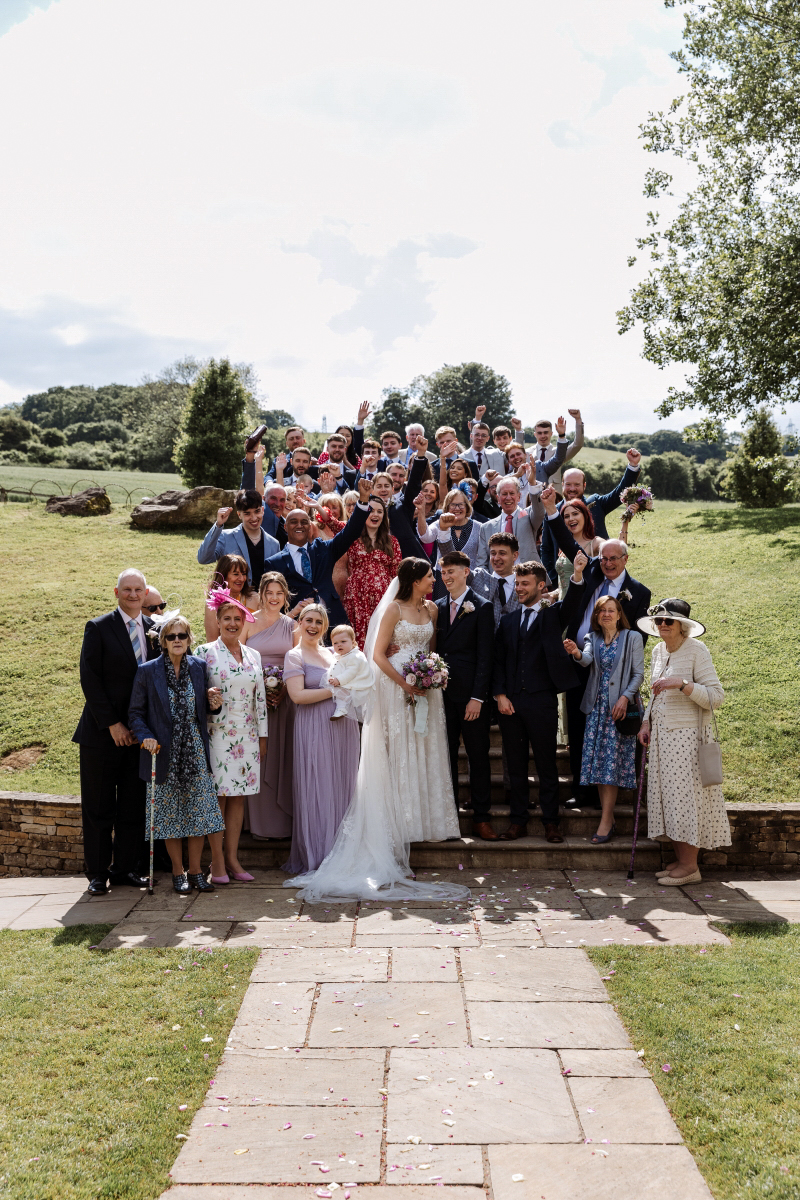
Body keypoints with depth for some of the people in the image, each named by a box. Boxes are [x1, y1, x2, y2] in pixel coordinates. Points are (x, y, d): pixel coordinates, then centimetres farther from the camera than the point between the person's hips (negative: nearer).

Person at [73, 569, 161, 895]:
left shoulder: (155, 629, 8)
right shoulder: (98, 628, -3)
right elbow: (90, 680, -8)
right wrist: (112, 724, -13)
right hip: (102, 733, -3)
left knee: (134, 806, 7)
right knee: (98, 807, 4)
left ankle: (125, 868, 19)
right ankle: (97, 873, 14)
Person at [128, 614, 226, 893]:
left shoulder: (199, 667, 5)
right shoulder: (147, 671, -2)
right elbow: (136, 712, 1)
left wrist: (213, 702, -8)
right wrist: (145, 737, -15)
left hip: (196, 752, 2)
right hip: (165, 753, -2)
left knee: (198, 812, 3)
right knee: (170, 815, 5)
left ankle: (195, 870, 18)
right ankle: (178, 873, 19)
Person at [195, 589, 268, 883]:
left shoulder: (254, 655, 12)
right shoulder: (206, 651, 0)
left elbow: (260, 698, 13)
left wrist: (263, 736, 12)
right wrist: (207, 697, -22)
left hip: (246, 735, 4)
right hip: (217, 733, -4)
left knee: (238, 797, 6)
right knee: (218, 796, -4)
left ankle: (233, 859, 12)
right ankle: (217, 863, 3)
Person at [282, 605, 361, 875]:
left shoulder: (333, 653, 17)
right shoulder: (295, 656, -1)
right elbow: (297, 695, -13)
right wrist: (334, 690, -12)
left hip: (344, 726, 6)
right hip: (315, 729, -6)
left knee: (342, 787, 7)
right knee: (317, 790, -3)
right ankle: (315, 857, 6)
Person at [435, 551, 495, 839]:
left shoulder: (482, 607, -3)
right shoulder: (437, 607, 12)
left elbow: (485, 656, -7)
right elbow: (434, 650, 13)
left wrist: (477, 697, -13)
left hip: (471, 696, -4)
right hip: (443, 694, 4)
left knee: (478, 757, 3)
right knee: (446, 756, 8)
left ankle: (480, 818, 11)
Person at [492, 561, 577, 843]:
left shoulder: (553, 614, 4)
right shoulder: (508, 620, 14)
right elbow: (498, 660, 11)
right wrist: (500, 694, 0)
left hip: (541, 702, -3)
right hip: (510, 702, 4)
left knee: (547, 765, 4)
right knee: (516, 765, 9)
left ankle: (550, 821, 14)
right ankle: (518, 820, 18)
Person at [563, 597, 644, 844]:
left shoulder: (632, 638, 3)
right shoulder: (592, 638, 12)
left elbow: (638, 674, -1)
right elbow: (586, 660, -8)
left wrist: (625, 697, -15)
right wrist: (576, 653, -31)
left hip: (620, 706, -4)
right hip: (597, 706, 4)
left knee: (612, 762, -9)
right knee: (598, 761, 2)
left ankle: (605, 823, -9)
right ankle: (609, 820, 12)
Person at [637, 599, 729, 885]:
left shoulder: (696, 650, -11)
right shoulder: (658, 651, 11)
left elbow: (716, 696, -16)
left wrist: (681, 684, -26)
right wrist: (647, 722, 12)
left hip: (688, 735, -7)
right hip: (662, 735, 7)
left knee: (686, 795, -5)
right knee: (668, 796, 8)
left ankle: (690, 866, 4)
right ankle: (679, 861, 17)